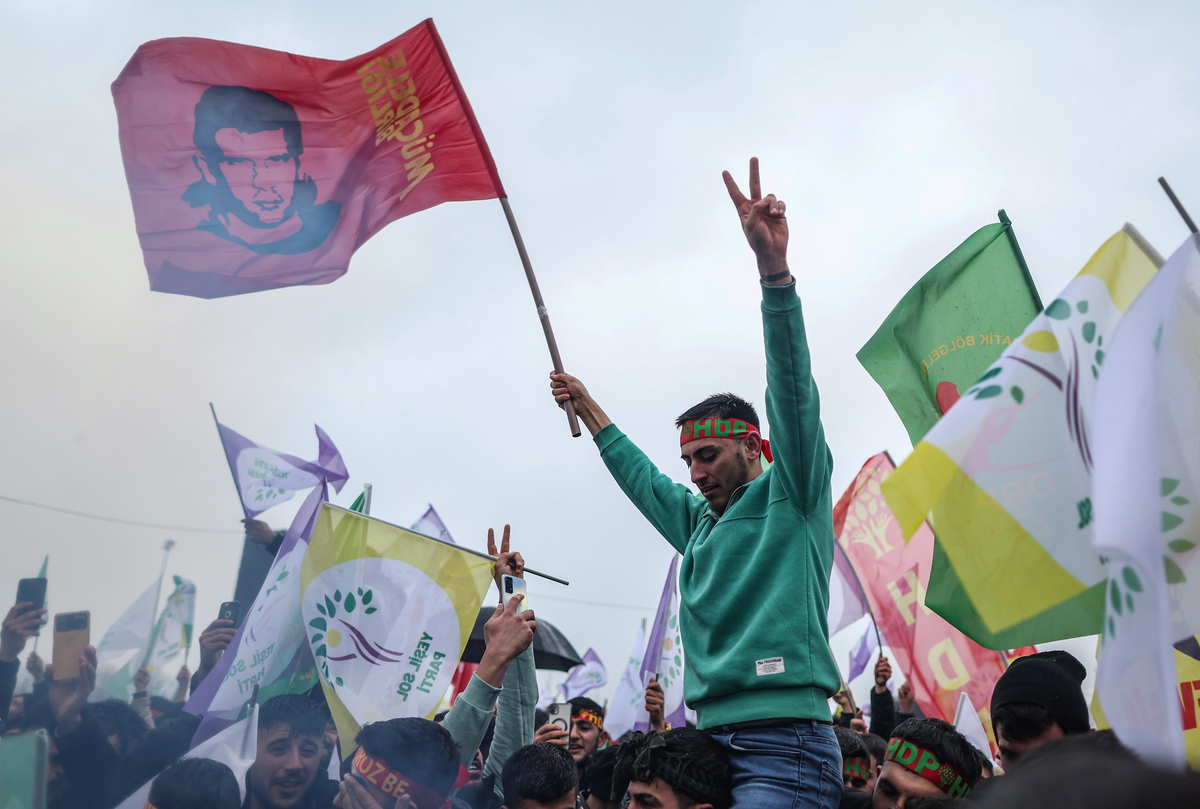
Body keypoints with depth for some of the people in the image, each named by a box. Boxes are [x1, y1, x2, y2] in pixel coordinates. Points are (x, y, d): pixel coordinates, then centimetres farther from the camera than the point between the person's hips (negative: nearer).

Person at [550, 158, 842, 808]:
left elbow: (793, 391, -11)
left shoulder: (791, 496, 2)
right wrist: (588, 409, 47)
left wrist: (773, 267, -21)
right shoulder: (698, 521, 22)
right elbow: (641, 477, 39)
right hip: (712, 745, 7)